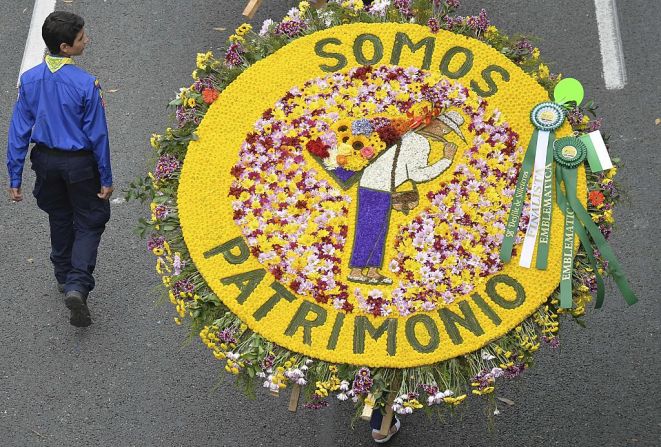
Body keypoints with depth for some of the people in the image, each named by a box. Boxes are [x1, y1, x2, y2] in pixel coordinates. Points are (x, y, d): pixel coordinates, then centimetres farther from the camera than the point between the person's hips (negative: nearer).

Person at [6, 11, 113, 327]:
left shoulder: (29, 80, -9)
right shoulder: (85, 84, -22)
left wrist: (15, 178, 2)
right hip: (79, 162, -4)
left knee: (60, 219, 25)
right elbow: (97, 134, -15)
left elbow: (19, 131, -5)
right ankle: (77, 286, -8)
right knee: (90, 223, 10)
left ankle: (64, 279, 41)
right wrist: (106, 179, -5)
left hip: (46, 161, 5)